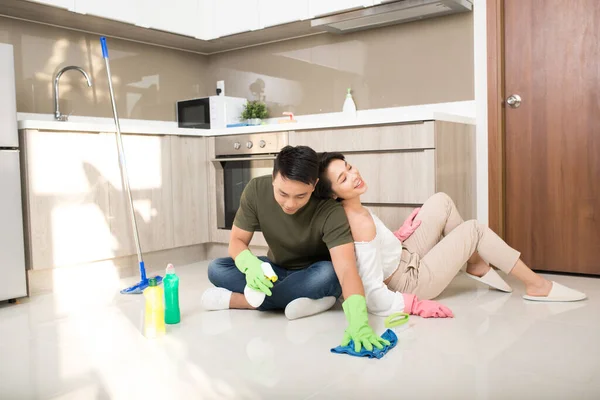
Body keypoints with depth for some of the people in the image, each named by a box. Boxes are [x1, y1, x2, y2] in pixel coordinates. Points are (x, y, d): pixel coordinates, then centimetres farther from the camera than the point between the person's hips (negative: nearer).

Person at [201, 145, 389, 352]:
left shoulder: (330, 211, -32)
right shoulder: (256, 190, -23)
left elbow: (346, 269, -40)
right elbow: (237, 241, -14)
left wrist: (358, 322, -57)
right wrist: (251, 265, -37)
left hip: (313, 277, -3)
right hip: (277, 271, 3)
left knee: (329, 274, -37)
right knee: (216, 269, -19)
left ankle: (235, 299, -24)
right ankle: (306, 299, -26)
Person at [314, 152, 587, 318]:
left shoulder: (350, 210, -6)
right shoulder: (361, 222, -34)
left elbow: (376, 248, 10)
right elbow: (373, 298, -35)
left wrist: (400, 235, 6)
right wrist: (416, 305, -27)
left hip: (402, 261, 9)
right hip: (410, 281, -9)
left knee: (441, 202, 7)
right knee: (473, 229, -2)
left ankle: (478, 266, 22)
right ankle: (539, 287, 15)